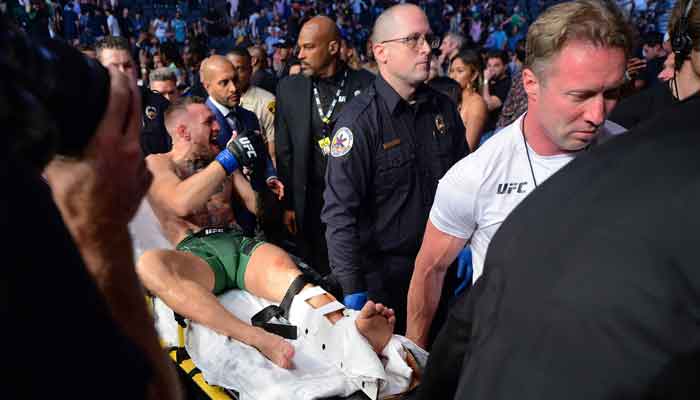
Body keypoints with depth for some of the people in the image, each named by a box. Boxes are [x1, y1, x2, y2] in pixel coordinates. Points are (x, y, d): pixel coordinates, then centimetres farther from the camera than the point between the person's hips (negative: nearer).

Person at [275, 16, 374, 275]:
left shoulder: (366, 84, -5)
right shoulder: (289, 88, 2)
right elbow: (284, 151, 5)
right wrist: (287, 203, 2)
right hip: (311, 201, 2)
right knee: (317, 274, 10)